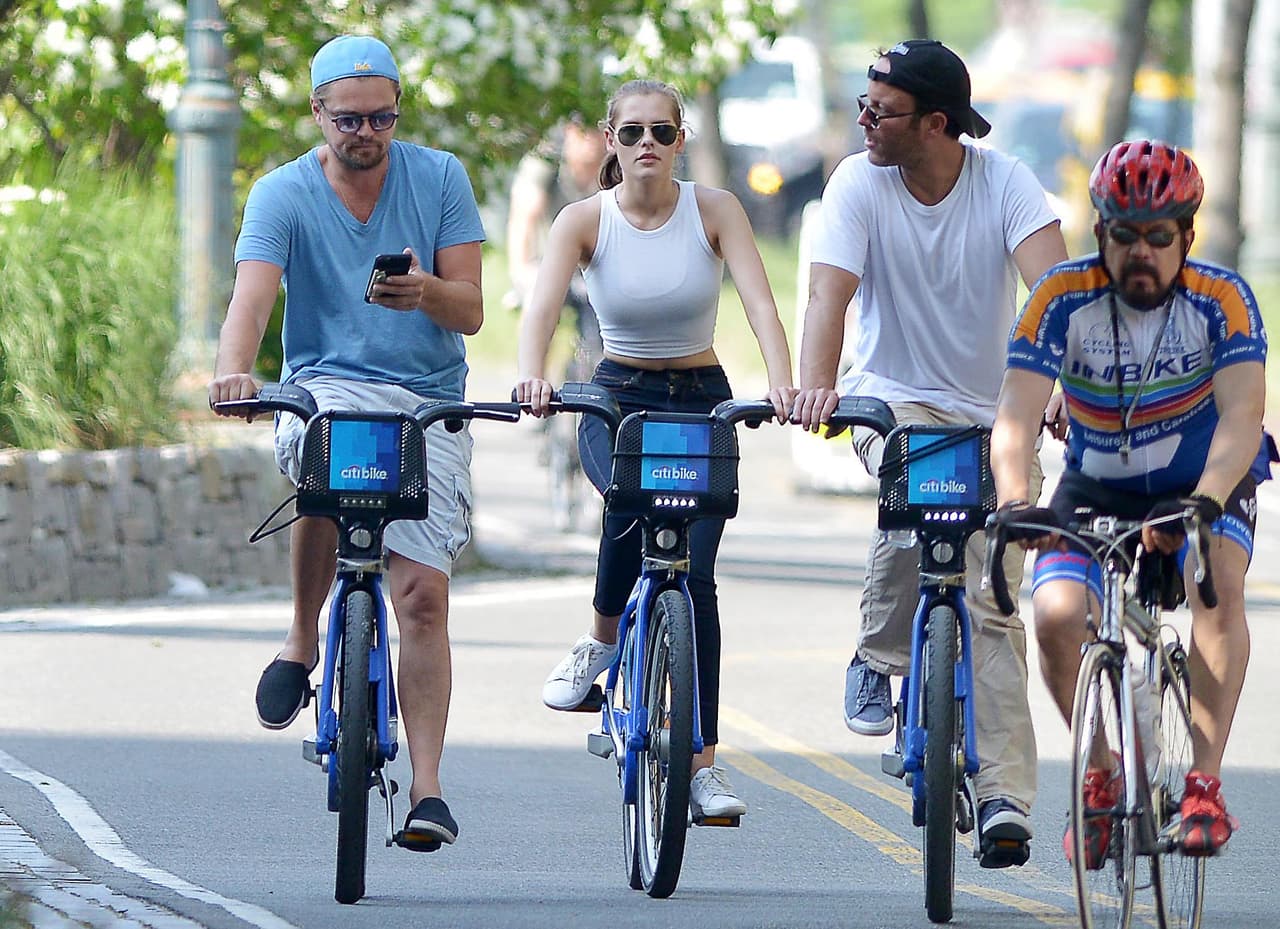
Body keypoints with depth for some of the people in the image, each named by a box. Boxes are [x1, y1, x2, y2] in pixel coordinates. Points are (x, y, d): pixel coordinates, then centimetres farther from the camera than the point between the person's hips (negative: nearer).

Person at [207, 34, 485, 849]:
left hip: (428, 401, 1)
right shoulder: (284, 194, -2)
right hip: (326, 385, -1)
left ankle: (427, 789, -5)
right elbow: (253, 295, -18)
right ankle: (302, 644, -14)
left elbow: (471, 311, 0)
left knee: (423, 595, -9)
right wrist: (233, 372, -39)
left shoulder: (440, 179, 2)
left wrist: (425, 292, -24)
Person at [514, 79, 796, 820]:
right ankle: (603, 640, -9)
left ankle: (704, 763, -5)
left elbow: (759, 300, -19)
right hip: (618, 400, -1)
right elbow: (543, 305, -23)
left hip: (702, 401, 1)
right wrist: (532, 374, -44)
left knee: (693, 574, -11)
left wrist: (783, 383, -37)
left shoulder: (713, 210, -8)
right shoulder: (585, 221, -8)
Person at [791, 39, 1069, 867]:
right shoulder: (858, 182, -10)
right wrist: (816, 384, -41)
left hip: (993, 413, 1)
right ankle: (879, 660, -14)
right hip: (895, 397, -1)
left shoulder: (1004, 183, -12)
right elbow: (831, 292, -22)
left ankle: (1004, 796, -6)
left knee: (993, 607, -6)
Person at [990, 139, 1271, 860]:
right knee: (1057, 615, -22)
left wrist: (1203, 501, -49)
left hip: (1206, 482, -1)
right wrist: (1015, 503, -46)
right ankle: (1104, 774, 1)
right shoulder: (1064, 299, -19)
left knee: (1218, 584, -32)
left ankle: (1206, 783, -30)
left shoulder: (1222, 301, -20)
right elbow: (1018, 414, -27)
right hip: (1098, 486, 1)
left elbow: (1242, 415, -31)